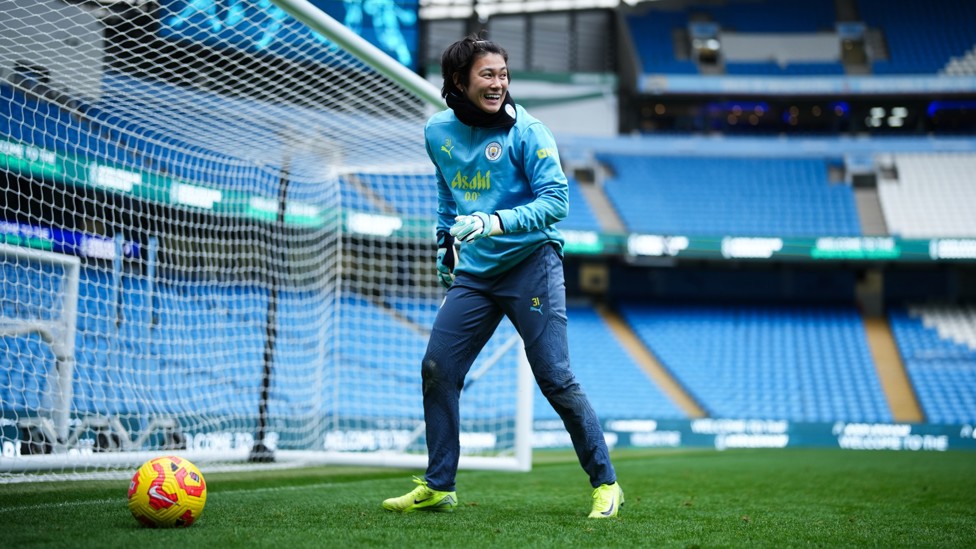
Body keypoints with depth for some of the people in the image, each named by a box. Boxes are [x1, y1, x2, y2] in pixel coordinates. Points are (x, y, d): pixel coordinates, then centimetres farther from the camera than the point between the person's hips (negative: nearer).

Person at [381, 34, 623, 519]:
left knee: (556, 380, -9)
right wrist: (446, 243, 23)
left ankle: (605, 484, 4)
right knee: (437, 370, 2)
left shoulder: (526, 132, -11)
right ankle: (437, 488, 15)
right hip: (473, 274, 6)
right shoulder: (439, 132, 6)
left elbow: (556, 200, -18)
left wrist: (498, 221, -30)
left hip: (530, 265, -6)